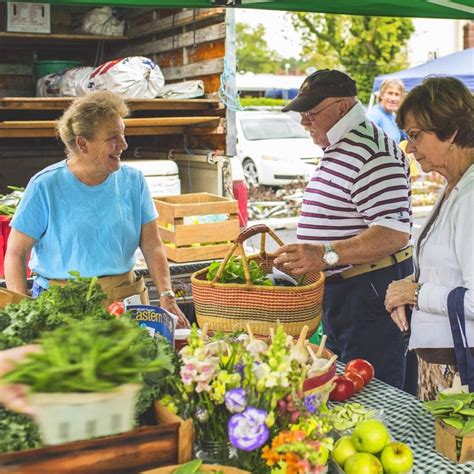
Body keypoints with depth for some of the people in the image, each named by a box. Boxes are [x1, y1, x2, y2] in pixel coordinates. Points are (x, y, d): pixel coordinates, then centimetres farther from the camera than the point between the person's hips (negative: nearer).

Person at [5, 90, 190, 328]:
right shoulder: (45, 186, -4)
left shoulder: (132, 181, 5)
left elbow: (152, 246, 4)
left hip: (125, 296, 2)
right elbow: (15, 254, -2)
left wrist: (166, 296, -9)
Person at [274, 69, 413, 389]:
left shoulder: (372, 153, -19)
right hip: (338, 291, 11)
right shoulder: (337, 149, 15)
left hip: (371, 292, -11)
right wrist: (303, 255, 19)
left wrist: (326, 255, -35)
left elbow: (394, 233, -28)